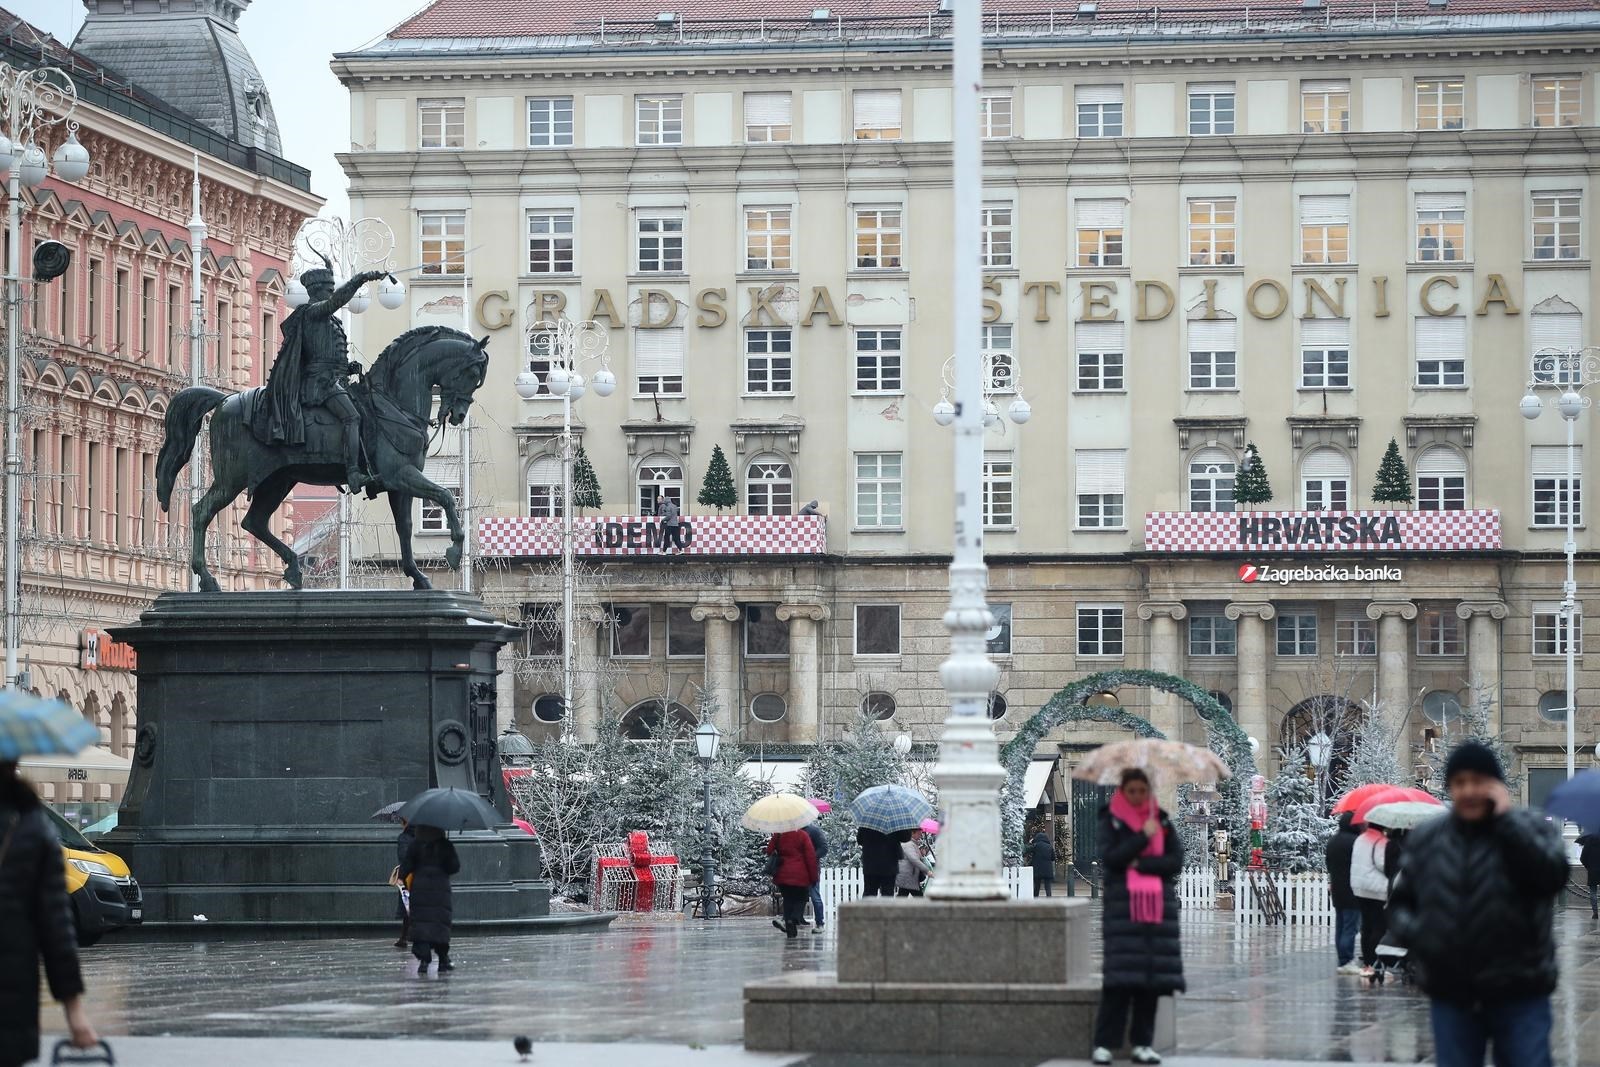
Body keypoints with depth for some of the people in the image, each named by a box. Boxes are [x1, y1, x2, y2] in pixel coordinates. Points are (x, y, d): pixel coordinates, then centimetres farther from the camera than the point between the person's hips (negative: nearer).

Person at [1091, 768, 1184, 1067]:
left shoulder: (1161, 821, 11)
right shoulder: (1111, 821, 5)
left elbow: (1176, 860, 1)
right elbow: (1109, 858, -9)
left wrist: (1141, 864, -9)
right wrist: (1143, 837, -12)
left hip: (1157, 907, 3)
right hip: (1122, 906, -3)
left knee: (1151, 974, 0)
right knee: (1120, 975, -10)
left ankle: (1142, 1043, 4)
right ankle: (1104, 1043, -9)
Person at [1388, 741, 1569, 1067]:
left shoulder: (1534, 830, -1)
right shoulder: (1426, 839, 8)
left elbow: (1552, 877, -21)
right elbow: (1401, 901, 16)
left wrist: (1505, 819, -17)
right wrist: (1412, 933, -7)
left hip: (1519, 993, -3)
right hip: (1451, 995, 3)